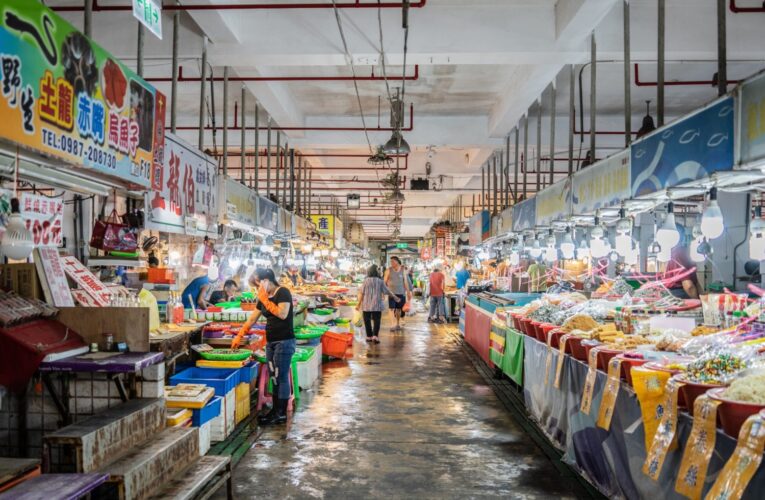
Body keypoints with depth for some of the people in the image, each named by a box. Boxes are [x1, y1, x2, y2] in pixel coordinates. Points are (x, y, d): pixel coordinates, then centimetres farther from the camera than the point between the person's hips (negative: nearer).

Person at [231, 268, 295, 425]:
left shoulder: (283, 292, -9)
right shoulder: (263, 298, 13)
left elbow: (282, 314, -22)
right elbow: (252, 319, 19)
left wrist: (265, 300, -15)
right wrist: (239, 336, 18)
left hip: (284, 342, -8)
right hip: (270, 342, 8)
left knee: (281, 377, -5)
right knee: (274, 377, 11)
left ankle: (281, 414, 2)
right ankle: (275, 410, 19)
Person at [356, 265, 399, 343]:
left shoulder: (366, 281, -3)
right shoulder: (380, 281, -3)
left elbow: (361, 293, -4)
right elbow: (387, 291, 2)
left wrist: (358, 304, 4)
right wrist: (395, 298, 15)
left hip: (366, 305, 1)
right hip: (377, 305, -1)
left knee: (367, 321, 11)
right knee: (376, 320, 3)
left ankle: (369, 336, 16)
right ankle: (375, 336, -10)